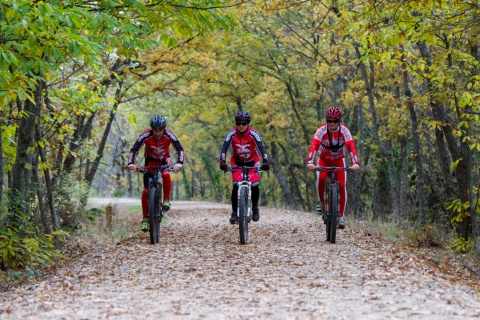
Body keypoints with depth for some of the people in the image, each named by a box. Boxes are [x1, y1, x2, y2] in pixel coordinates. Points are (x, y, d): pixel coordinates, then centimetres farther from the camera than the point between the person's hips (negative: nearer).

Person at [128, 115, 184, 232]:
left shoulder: (169, 135, -27)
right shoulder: (146, 135, -28)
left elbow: (180, 149, -30)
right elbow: (134, 149, -29)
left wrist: (179, 163, -48)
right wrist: (131, 163, -47)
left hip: (164, 160, 0)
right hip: (150, 161, 0)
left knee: (166, 175, -35)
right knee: (146, 189, -9)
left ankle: (166, 200, -17)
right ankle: (145, 218, 1)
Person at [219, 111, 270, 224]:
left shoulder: (253, 133, -23)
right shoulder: (232, 133, -20)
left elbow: (261, 147, -32)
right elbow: (224, 148, -28)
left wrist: (265, 162, -46)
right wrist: (222, 162, -43)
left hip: (252, 162, 0)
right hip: (237, 162, 0)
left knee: (254, 185, -16)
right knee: (236, 185, -18)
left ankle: (255, 208, 10)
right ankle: (234, 212, -10)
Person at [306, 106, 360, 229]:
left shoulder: (344, 131, -23)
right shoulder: (321, 130, -25)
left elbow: (351, 147, -34)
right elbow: (314, 146, -37)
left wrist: (355, 163, -50)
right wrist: (310, 162, -54)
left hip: (338, 160, 1)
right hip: (323, 159, -1)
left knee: (342, 185, -13)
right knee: (321, 178, -31)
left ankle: (341, 216, -3)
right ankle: (321, 200, -6)